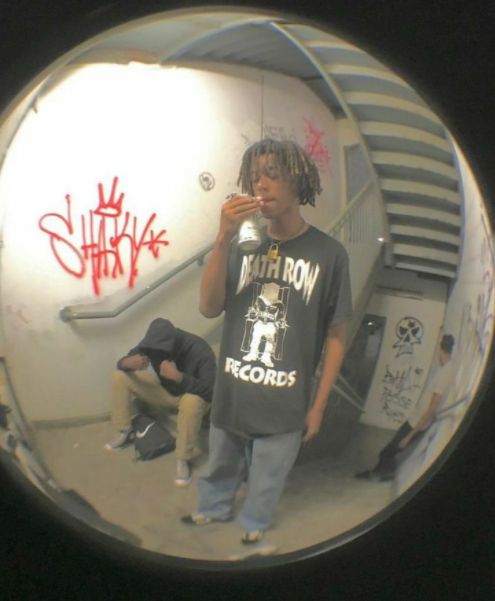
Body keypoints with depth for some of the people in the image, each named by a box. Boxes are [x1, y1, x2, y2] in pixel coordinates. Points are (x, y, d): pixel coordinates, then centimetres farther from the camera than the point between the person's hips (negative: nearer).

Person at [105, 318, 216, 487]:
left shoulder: (199, 350, -34)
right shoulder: (153, 344, -18)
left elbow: (211, 391, -40)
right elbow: (121, 363, -7)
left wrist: (178, 376, -51)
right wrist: (129, 363, -33)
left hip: (193, 395, -5)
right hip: (166, 390, 5)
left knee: (191, 402, -42)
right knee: (119, 377, -8)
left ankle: (183, 461, -26)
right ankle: (126, 434, 2)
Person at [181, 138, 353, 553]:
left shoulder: (329, 253, -11)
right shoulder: (243, 245, -3)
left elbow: (336, 336, -4)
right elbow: (209, 308, -12)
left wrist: (318, 406, 0)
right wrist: (223, 240, -24)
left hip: (284, 405, -2)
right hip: (231, 395, 2)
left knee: (266, 480, 19)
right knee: (221, 467, 24)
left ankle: (254, 525, 48)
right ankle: (213, 509, 52)